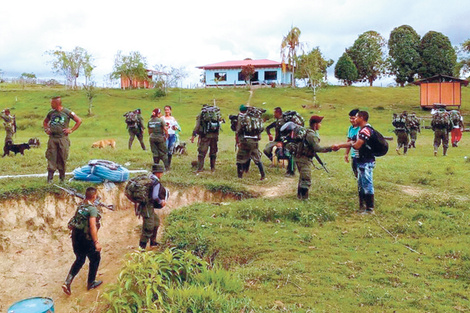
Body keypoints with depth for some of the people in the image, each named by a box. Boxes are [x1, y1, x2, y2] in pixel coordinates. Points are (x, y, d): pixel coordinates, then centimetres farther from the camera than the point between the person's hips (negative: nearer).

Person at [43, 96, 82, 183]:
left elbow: (79, 121, 1)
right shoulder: (51, 113, 12)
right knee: (51, 157, -1)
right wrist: (46, 129, 12)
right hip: (52, 138, 3)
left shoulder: (67, 112, -2)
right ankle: (50, 177, 3)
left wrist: (71, 130, -3)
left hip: (63, 138, -3)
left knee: (62, 158, 2)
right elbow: (45, 122, 30)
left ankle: (62, 177, 14)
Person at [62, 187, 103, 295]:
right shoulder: (93, 209, -18)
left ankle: (67, 282, 7)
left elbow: (75, 220, 16)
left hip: (76, 237, 7)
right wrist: (96, 242, -23)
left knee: (79, 260, 19)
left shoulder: (80, 206, 5)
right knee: (95, 259, 14)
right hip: (87, 238, -7)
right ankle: (91, 283, 24)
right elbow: (92, 226, -24)